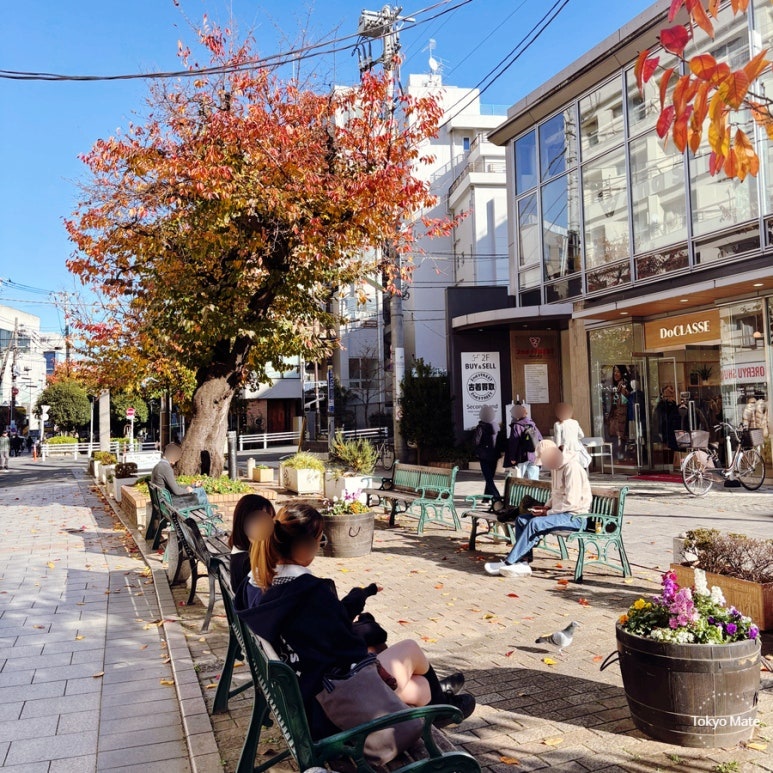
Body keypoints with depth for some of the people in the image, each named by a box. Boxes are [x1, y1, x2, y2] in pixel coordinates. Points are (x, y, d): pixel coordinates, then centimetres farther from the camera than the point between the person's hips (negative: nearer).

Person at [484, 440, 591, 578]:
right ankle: (523, 562, -11)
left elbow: (571, 502, -23)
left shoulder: (572, 468, -17)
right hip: (561, 513, 10)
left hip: (575, 517, -10)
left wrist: (548, 512, -17)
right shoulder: (556, 467, 13)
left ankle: (508, 563, -23)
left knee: (535, 523, -28)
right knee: (521, 520, 0)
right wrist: (545, 507, 4)